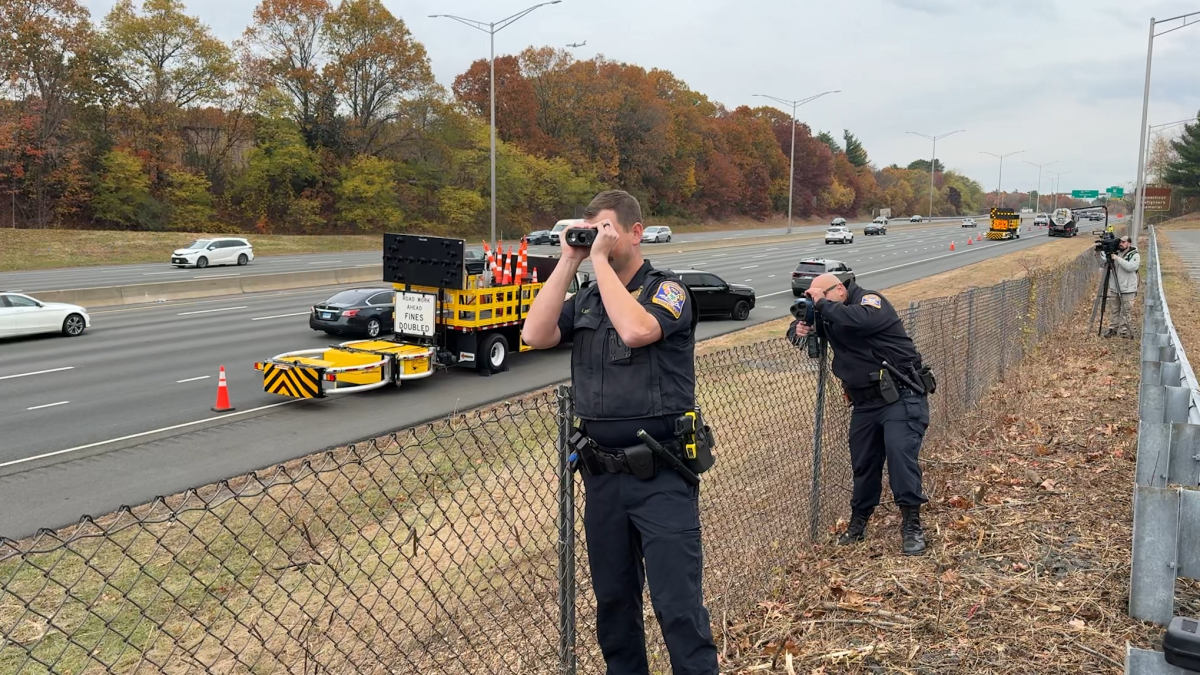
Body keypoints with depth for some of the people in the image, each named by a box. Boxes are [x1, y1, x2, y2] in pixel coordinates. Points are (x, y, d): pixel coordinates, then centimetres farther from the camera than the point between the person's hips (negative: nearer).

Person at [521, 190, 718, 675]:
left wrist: (600, 259, -18)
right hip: (602, 474, 6)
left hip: (660, 476, -5)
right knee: (613, 598, 17)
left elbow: (635, 330, -27)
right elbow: (535, 335, -7)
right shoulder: (586, 299, 9)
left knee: (678, 605, -3)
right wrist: (569, 261, -7)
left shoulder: (668, 291, -6)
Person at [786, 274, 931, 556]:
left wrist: (822, 303, -25)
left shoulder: (870, 300, -13)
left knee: (901, 454, -19)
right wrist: (798, 330, -7)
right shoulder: (828, 317, 10)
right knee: (863, 464, 12)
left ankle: (912, 525, -10)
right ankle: (858, 523, 25)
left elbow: (861, 319, -35)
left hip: (901, 398, -7)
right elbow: (797, 327, 19)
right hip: (865, 403, 8)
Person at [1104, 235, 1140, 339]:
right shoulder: (1116, 253, 11)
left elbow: (1130, 267, -22)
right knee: (1115, 311, 12)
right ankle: (1114, 328, 21)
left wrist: (1117, 258, -22)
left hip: (1127, 289, -5)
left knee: (1125, 311, -1)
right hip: (1114, 288, 5)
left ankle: (1124, 329, 7)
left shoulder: (1135, 255, -5)